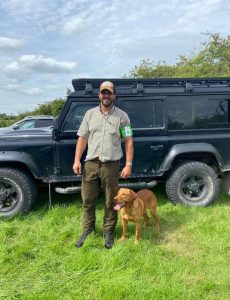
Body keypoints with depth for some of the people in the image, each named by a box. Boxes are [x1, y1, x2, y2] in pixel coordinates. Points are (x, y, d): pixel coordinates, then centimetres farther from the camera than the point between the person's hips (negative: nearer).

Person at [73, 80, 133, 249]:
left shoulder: (122, 116, 0)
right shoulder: (90, 114, 7)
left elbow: (128, 141, -2)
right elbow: (82, 138, 7)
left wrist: (128, 165, -9)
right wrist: (77, 160, -1)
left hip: (111, 165, -2)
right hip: (91, 163, 2)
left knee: (111, 202, 9)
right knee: (88, 200, 11)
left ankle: (109, 232, 28)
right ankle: (88, 230, 30)